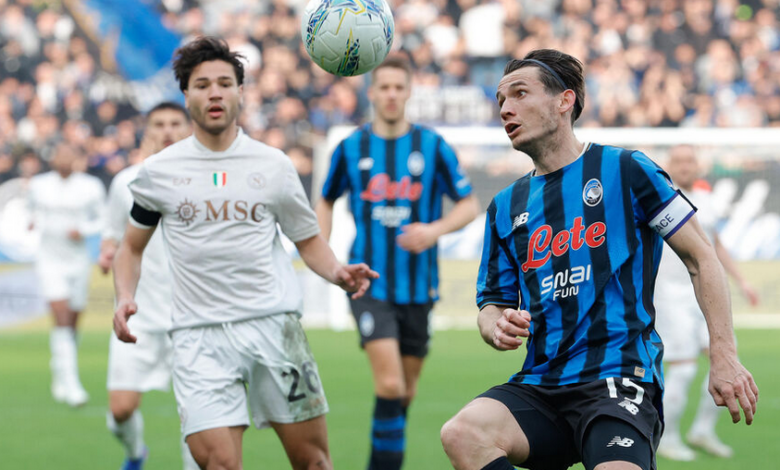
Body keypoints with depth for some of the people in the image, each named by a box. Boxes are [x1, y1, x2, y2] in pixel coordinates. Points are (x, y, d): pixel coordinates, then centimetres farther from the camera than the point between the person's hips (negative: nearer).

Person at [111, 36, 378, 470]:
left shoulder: (273, 165, 8)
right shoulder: (158, 172, 7)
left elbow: (308, 239, 16)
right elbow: (132, 246, 19)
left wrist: (337, 272, -4)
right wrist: (125, 297, 0)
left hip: (275, 322, 1)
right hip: (199, 332, -1)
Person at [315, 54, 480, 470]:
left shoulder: (432, 147, -1)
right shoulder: (351, 148, 1)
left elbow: (469, 204, 4)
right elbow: (326, 201, 17)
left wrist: (436, 229, -15)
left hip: (418, 285, 2)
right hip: (369, 284, -2)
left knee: (406, 389, 11)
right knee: (389, 385, -17)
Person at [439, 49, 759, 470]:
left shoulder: (625, 170, 4)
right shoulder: (505, 207, 19)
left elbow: (700, 258, 4)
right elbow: (493, 302, 22)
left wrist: (723, 355, -4)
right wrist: (498, 328, -5)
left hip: (619, 380, -4)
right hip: (539, 385, 4)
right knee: (461, 433, -28)